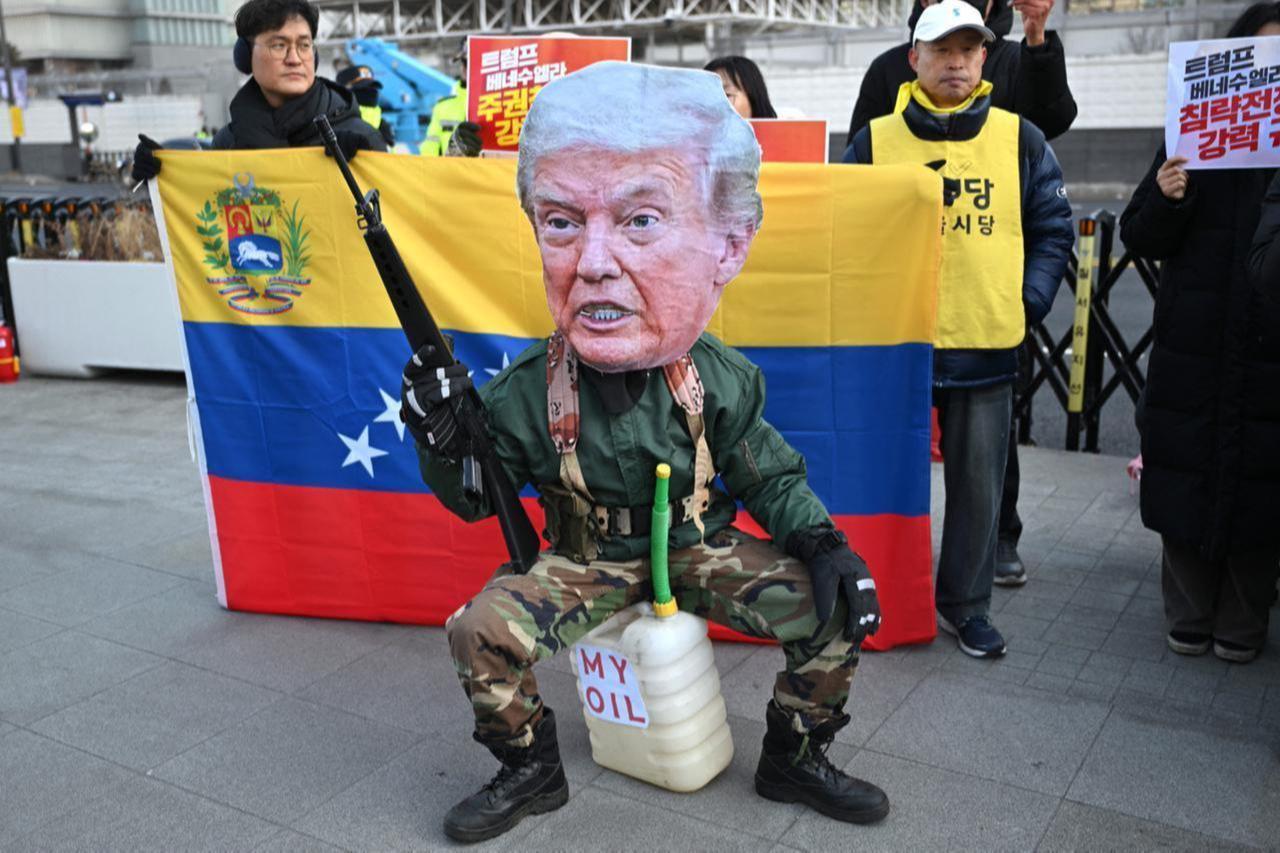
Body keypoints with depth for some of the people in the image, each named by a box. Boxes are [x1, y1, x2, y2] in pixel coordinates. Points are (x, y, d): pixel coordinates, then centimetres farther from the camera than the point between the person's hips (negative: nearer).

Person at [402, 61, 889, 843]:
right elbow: (476, 499, -3)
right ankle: (531, 771, 5)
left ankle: (795, 756, 12)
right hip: (586, 562, -1)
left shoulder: (721, 379, -16)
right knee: (481, 632, -24)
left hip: (701, 548, 1)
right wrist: (443, 442, -24)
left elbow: (771, 478, -1)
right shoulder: (526, 394, -18)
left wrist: (824, 543, -18)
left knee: (836, 611, -14)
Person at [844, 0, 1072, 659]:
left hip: (987, 347, 1)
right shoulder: (876, 141, 2)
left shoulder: (1020, 139, 5)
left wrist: (1030, 301, -3)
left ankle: (965, 603, 26)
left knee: (978, 482, 10)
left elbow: (1053, 228, 9)